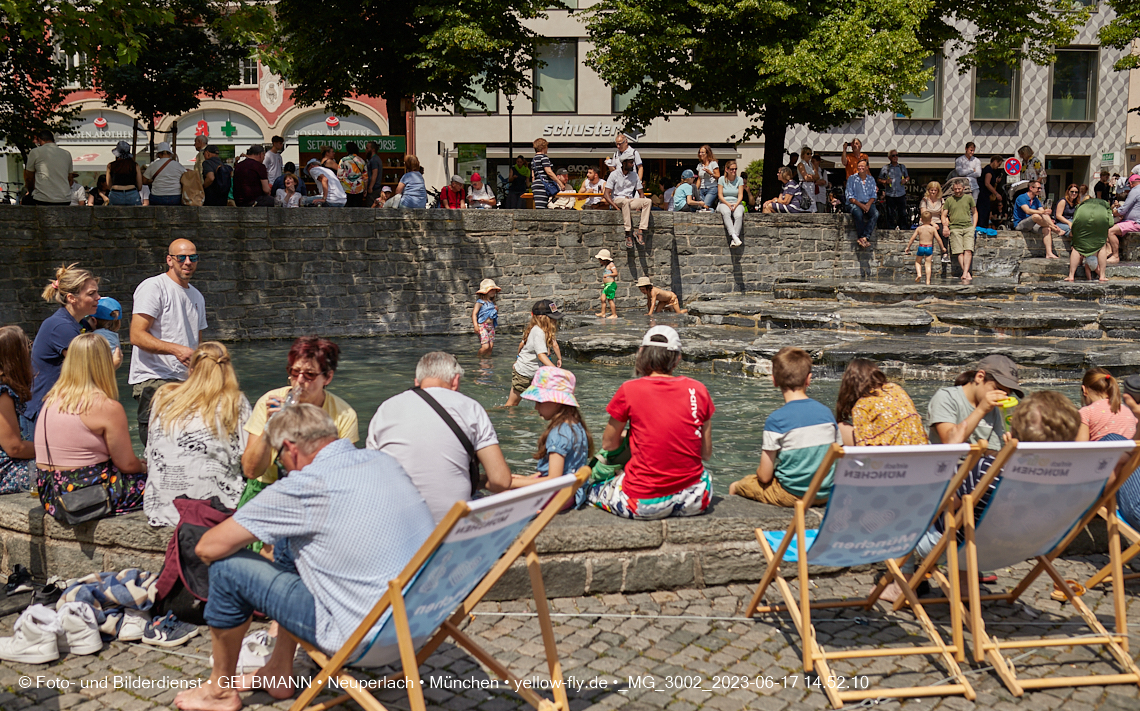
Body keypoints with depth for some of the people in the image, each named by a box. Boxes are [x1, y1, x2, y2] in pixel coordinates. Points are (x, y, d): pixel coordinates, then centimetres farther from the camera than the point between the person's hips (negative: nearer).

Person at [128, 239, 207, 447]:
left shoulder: (197, 296, 20)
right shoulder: (153, 287, -4)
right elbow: (137, 336, -13)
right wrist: (176, 349, -24)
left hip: (185, 382, 7)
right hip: (153, 381, -7)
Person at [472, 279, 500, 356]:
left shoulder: (491, 303, 14)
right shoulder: (480, 302, -7)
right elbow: (474, 313, -15)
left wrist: (497, 310, 9)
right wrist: (475, 325, -26)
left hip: (491, 327, 7)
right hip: (482, 326, -7)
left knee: (491, 346, 1)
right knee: (485, 346, -15)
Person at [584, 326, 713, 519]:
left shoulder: (630, 390, -8)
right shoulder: (698, 390, 0)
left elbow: (608, 444, 5)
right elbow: (706, 454, 5)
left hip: (645, 503, -1)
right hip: (694, 500, 2)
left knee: (588, 488, 27)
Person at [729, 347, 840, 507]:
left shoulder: (776, 420, -18)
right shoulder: (826, 412, -3)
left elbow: (764, 476, -14)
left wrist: (759, 471, 9)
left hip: (791, 496, -6)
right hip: (826, 495, 6)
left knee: (735, 487, 17)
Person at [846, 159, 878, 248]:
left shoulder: (871, 179, 17)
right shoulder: (852, 179, 7)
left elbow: (874, 195, 10)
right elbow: (850, 197, -1)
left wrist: (868, 204, -11)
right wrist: (860, 205, -16)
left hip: (868, 203, 3)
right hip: (855, 203, -3)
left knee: (876, 214, -31)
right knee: (858, 214, -38)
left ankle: (865, 237, -38)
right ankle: (863, 237, -29)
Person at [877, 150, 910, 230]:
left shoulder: (902, 167, 11)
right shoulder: (885, 168, 4)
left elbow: (908, 177, 22)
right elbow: (879, 180, 7)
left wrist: (906, 180, -1)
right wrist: (885, 181, -13)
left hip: (901, 194, 1)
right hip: (890, 195, -1)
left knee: (903, 213, 1)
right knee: (890, 215, 4)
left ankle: (904, 229, 10)